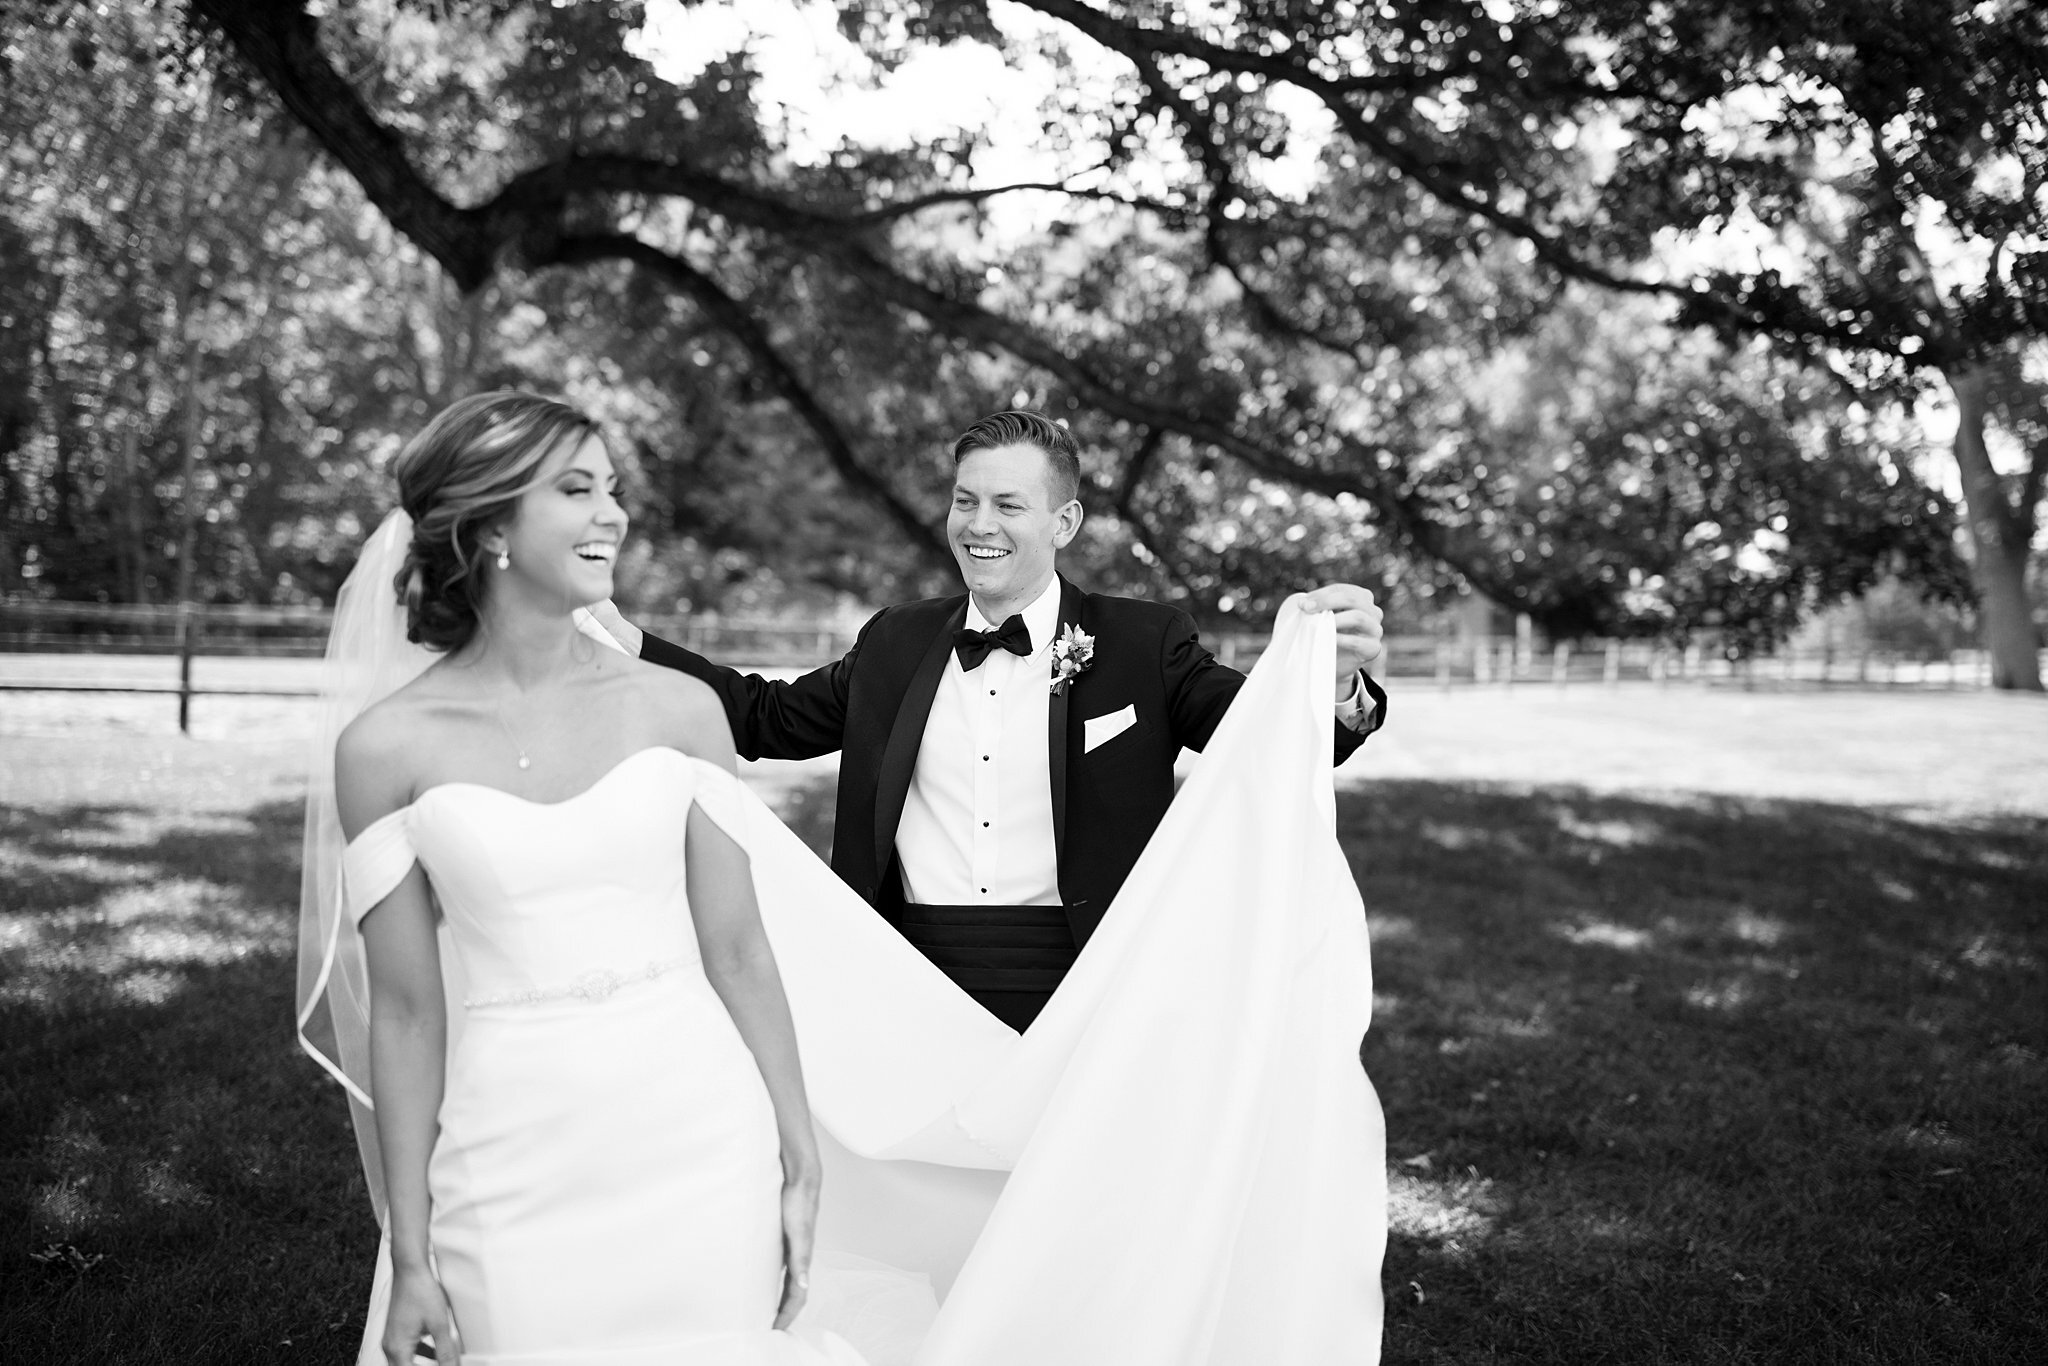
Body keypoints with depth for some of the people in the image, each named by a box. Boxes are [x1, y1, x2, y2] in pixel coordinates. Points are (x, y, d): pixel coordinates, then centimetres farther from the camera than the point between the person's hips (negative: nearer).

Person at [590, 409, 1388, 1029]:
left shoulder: (1141, 646, -1)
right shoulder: (896, 645, 9)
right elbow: (767, 718, 16)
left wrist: (1336, 687, -32)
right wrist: (630, 645, 8)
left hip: (1082, 993, -2)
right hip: (918, 990, 3)